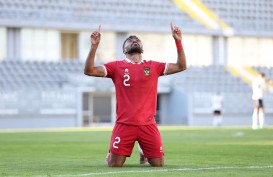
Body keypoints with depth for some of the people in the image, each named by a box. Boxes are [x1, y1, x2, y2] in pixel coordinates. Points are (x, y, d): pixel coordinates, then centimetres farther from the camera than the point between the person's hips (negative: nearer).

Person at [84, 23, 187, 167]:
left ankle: (144, 153, 36)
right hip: (124, 124, -2)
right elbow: (89, 70, -3)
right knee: (114, 165, -5)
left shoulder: (153, 66, 11)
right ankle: (110, 154, 33)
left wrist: (178, 42, 1)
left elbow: (181, 66, 10)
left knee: (158, 164, 1)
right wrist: (94, 46, -14)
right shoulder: (117, 66, 5)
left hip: (148, 124, 2)